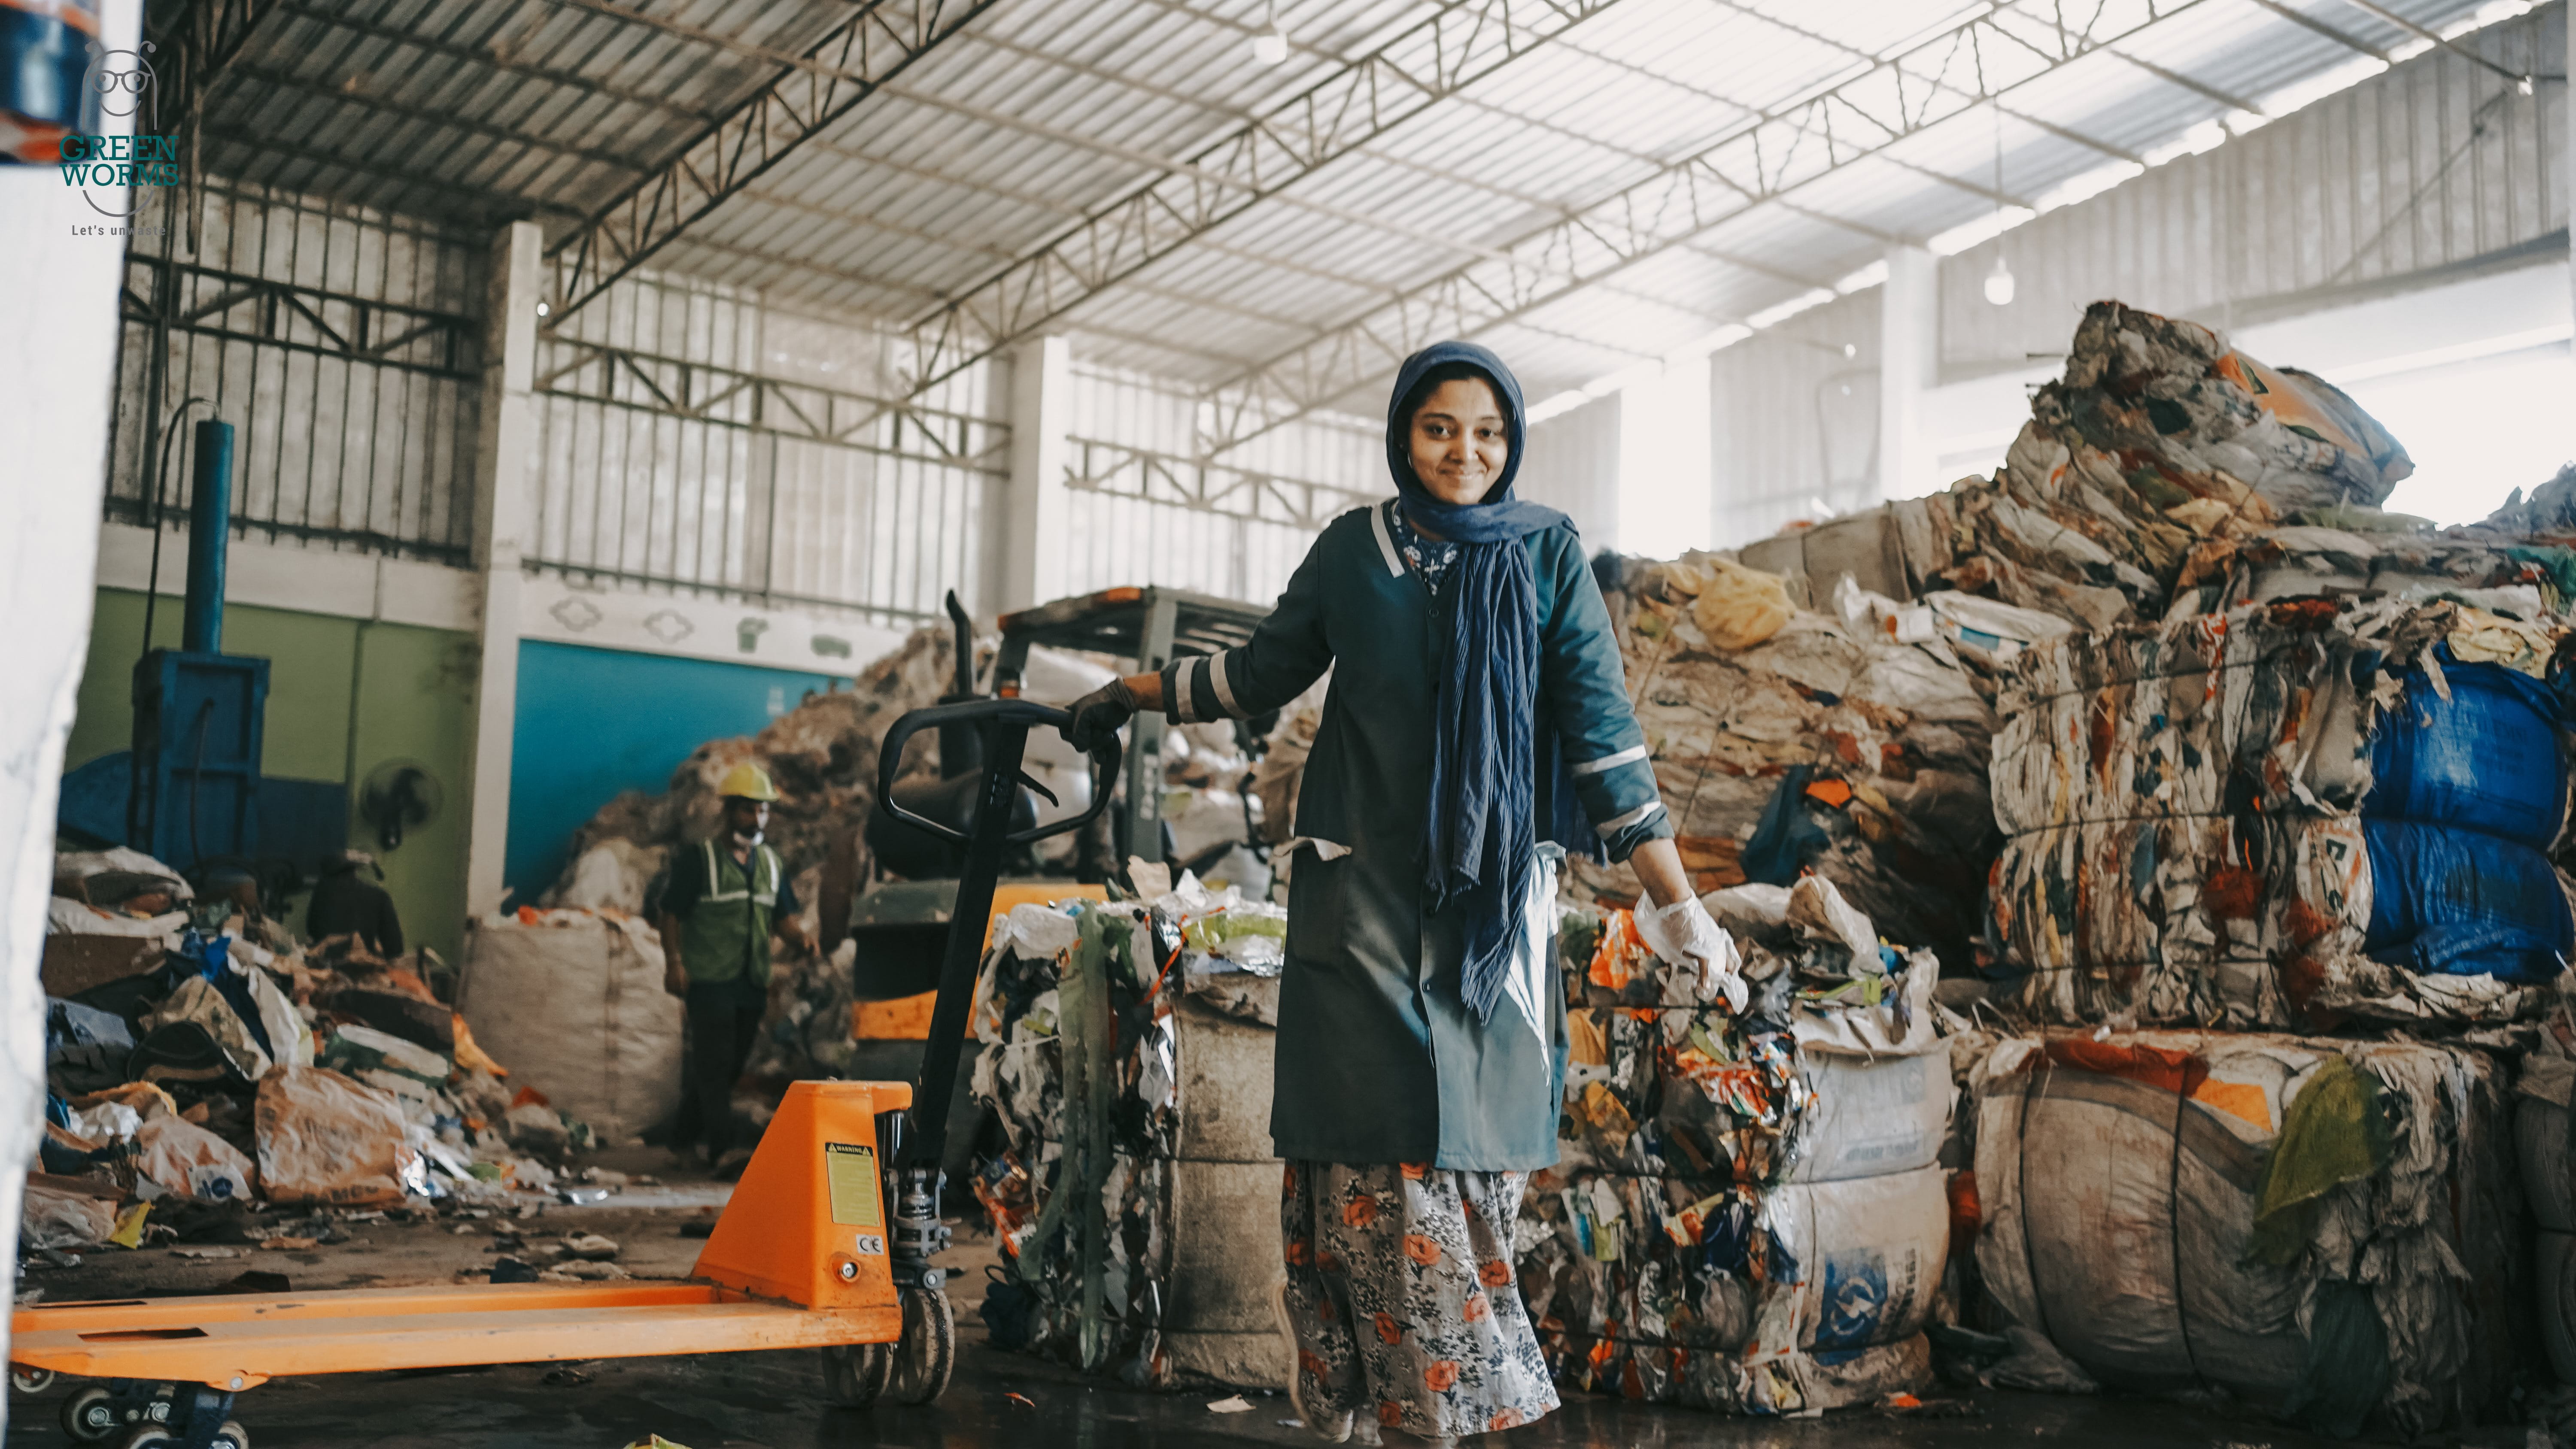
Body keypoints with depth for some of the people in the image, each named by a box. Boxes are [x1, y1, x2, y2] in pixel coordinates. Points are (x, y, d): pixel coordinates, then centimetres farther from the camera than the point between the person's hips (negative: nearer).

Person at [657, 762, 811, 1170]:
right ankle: (721, 1147, -5)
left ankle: (690, 1107, 37)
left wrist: (803, 939, -7)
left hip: (752, 983, 6)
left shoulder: (771, 864, 14)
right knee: (715, 1064, -7)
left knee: (734, 1063, 13)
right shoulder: (698, 859, -4)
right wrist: (674, 963, -13)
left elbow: (783, 918, 14)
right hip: (709, 981, -6)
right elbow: (671, 913, -5)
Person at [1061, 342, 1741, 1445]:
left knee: (1471, 1142, -2)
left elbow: (1601, 731, -2)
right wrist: (1133, 692, 24)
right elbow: (1265, 672, 20)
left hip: (1491, 891, 0)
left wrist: (1677, 904, -7)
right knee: (1375, 1148, -3)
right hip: (1362, 886, 1)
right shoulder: (1352, 549, 6)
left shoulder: (1547, 554, 2)